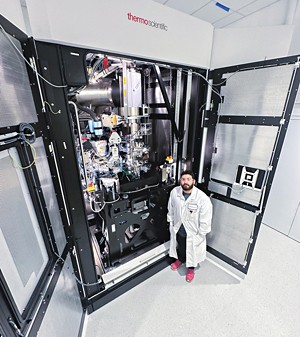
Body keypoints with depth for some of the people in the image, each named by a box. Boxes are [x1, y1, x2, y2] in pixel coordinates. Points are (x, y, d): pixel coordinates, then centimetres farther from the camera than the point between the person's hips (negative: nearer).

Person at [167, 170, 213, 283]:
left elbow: (205, 219, -18)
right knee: (180, 247, 30)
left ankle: (191, 268, 54)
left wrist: (200, 234, -11)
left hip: (193, 231, -3)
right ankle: (180, 259, 62)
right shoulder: (174, 192, -18)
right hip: (178, 228, 3)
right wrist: (171, 223, 6)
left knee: (192, 251, 23)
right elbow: (170, 209, -1)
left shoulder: (203, 198, -29)